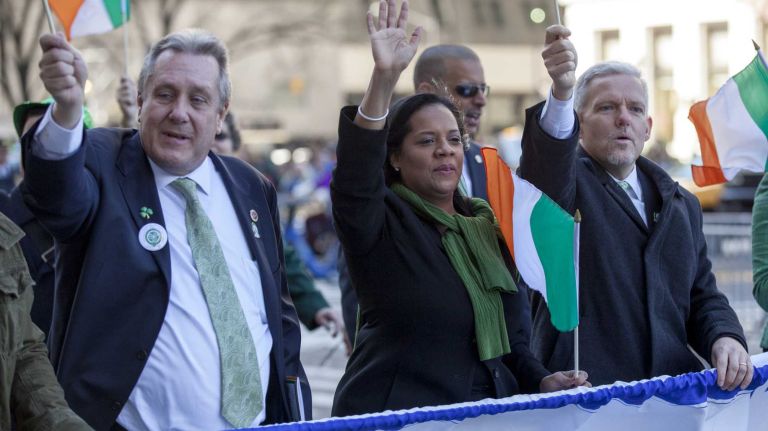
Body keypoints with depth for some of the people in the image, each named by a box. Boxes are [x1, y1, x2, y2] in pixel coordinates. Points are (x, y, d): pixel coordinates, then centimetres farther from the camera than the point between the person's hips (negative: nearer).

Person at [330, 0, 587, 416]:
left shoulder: (487, 226, 13)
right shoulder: (383, 223, -4)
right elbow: (353, 182, -27)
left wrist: (541, 381, 2)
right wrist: (383, 78, -36)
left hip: (492, 412, 5)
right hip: (395, 416, -5)